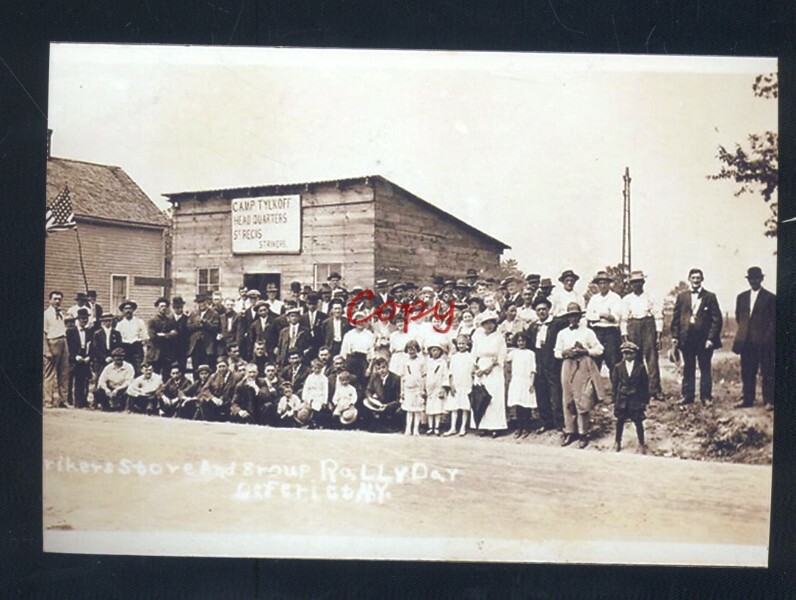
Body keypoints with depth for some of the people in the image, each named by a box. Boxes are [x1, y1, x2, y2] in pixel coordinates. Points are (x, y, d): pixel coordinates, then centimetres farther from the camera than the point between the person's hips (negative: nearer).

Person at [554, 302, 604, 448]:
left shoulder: (588, 332, 5)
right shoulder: (562, 334, 12)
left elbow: (599, 349, 4)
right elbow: (557, 352, 14)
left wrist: (585, 351, -10)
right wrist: (565, 353, -7)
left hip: (584, 366, -3)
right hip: (568, 366, 3)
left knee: (583, 401, -5)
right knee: (568, 400, 3)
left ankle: (583, 433, 4)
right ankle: (569, 431, 12)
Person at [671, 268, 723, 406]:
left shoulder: (710, 297, 3)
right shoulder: (682, 297, 10)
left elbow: (717, 319, -1)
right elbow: (675, 318, 9)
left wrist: (711, 338, -10)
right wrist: (674, 336, 0)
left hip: (704, 339, -2)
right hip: (686, 338, 2)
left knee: (705, 368, 3)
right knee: (688, 369, 7)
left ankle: (706, 396, 10)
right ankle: (688, 396, 13)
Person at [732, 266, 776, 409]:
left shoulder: (770, 298, -1)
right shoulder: (741, 297, 13)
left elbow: (774, 320, -3)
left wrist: (768, 336, -9)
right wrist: (744, 329, 11)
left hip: (764, 341, -4)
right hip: (746, 340, 4)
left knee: (767, 372, -1)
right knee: (747, 372, 7)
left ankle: (769, 401, 3)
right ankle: (747, 399, 13)